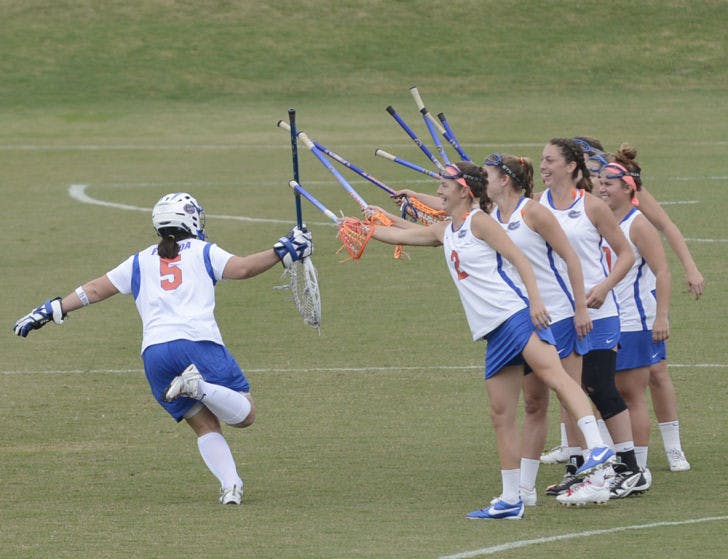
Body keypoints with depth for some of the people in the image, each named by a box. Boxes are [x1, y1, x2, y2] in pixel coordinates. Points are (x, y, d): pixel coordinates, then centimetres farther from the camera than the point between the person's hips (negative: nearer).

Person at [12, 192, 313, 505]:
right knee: (244, 414, 0)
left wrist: (53, 310, 31)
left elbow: (96, 289, 25)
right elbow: (242, 268, 2)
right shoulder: (202, 252, 16)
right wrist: (282, 253, 8)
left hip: (154, 352, 3)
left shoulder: (140, 262, 25)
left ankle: (230, 485, -10)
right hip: (199, 341, -3)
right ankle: (199, 385, -27)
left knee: (206, 426, 11)